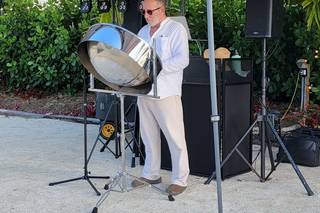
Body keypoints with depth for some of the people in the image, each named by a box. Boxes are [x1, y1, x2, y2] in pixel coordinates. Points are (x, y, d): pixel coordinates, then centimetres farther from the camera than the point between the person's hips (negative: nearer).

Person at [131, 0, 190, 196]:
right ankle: (151, 174, 24)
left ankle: (180, 180, 4)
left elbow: (182, 60, -14)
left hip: (167, 93, -7)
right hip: (144, 92, 7)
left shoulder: (176, 29, -3)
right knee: (149, 136, 12)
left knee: (175, 137, -2)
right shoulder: (143, 32, 18)